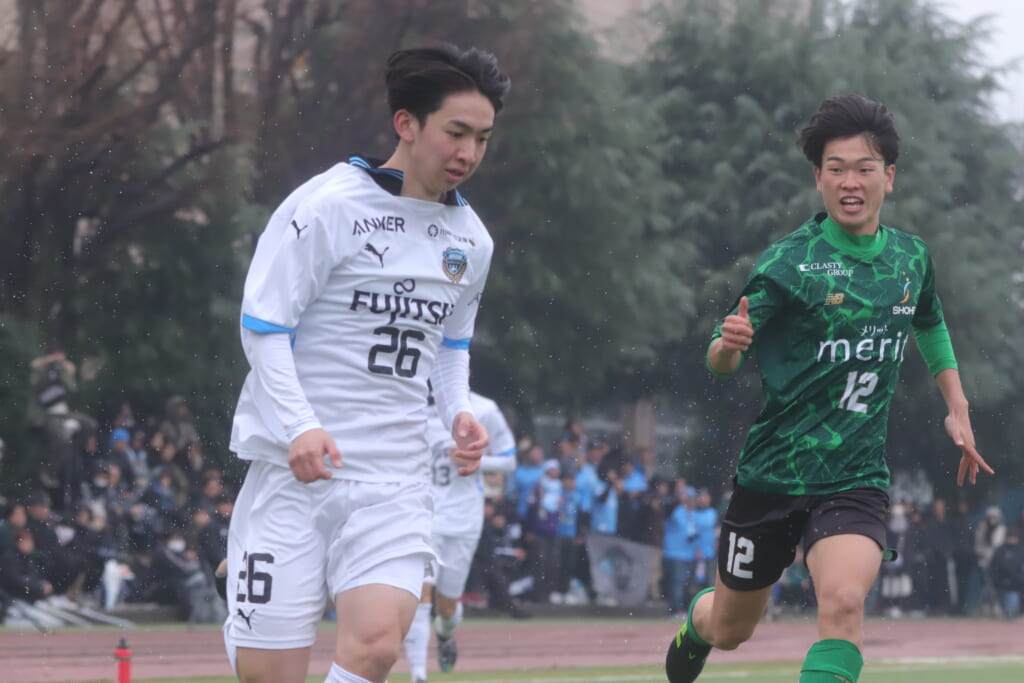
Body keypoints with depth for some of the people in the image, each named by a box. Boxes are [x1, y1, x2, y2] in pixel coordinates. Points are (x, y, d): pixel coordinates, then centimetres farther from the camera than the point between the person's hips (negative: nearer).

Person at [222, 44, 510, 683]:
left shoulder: (470, 239, 13)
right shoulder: (327, 205, -7)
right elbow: (262, 326, -8)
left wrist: (460, 413, 8)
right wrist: (301, 426, -21)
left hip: (393, 478, 4)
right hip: (296, 466, -4)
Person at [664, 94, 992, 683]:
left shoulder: (912, 258, 3)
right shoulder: (788, 262, -11)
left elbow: (930, 327, 26)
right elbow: (721, 362, -12)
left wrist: (958, 410, 20)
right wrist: (728, 344, -35)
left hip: (856, 478, 2)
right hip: (772, 473, -1)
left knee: (844, 601, -28)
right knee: (731, 630, 15)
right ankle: (697, 620, 52)